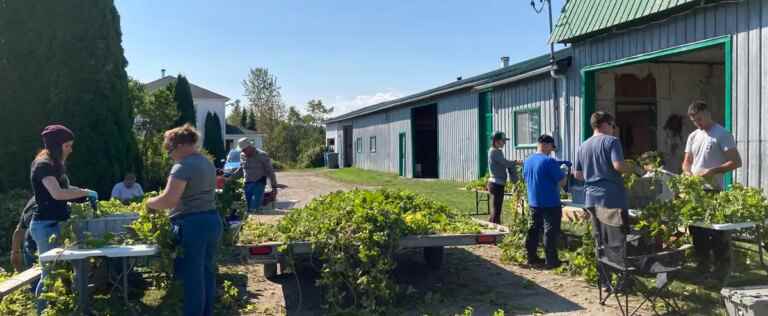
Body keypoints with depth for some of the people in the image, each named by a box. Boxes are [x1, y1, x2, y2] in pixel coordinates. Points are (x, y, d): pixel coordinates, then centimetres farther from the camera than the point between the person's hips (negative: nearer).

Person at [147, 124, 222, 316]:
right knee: (207, 273, 16)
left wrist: (150, 203, -4)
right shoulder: (208, 164, 14)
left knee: (192, 278, 0)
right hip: (213, 221, 9)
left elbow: (169, 199, -22)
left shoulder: (183, 166, -14)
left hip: (192, 225, -9)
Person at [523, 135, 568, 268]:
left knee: (534, 230, 14)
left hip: (533, 202, 7)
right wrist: (563, 172, 5)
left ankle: (532, 257, 19)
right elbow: (562, 182, -16)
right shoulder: (549, 161, -17)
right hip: (550, 203, -7)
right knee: (551, 232, 0)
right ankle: (551, 261, 4)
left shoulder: (527, 161, 6)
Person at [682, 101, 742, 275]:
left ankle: (722, 267, 9)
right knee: (696, 228, 12)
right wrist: (688, 174, -4)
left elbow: (736, 162, -12)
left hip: (714, 190, -7)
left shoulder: (722, 134, -8)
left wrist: (713, 171, -21)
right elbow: (687, 162, 17)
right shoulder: (693, 137, 13)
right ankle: (703, 264, 23)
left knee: (717, 230, -3)